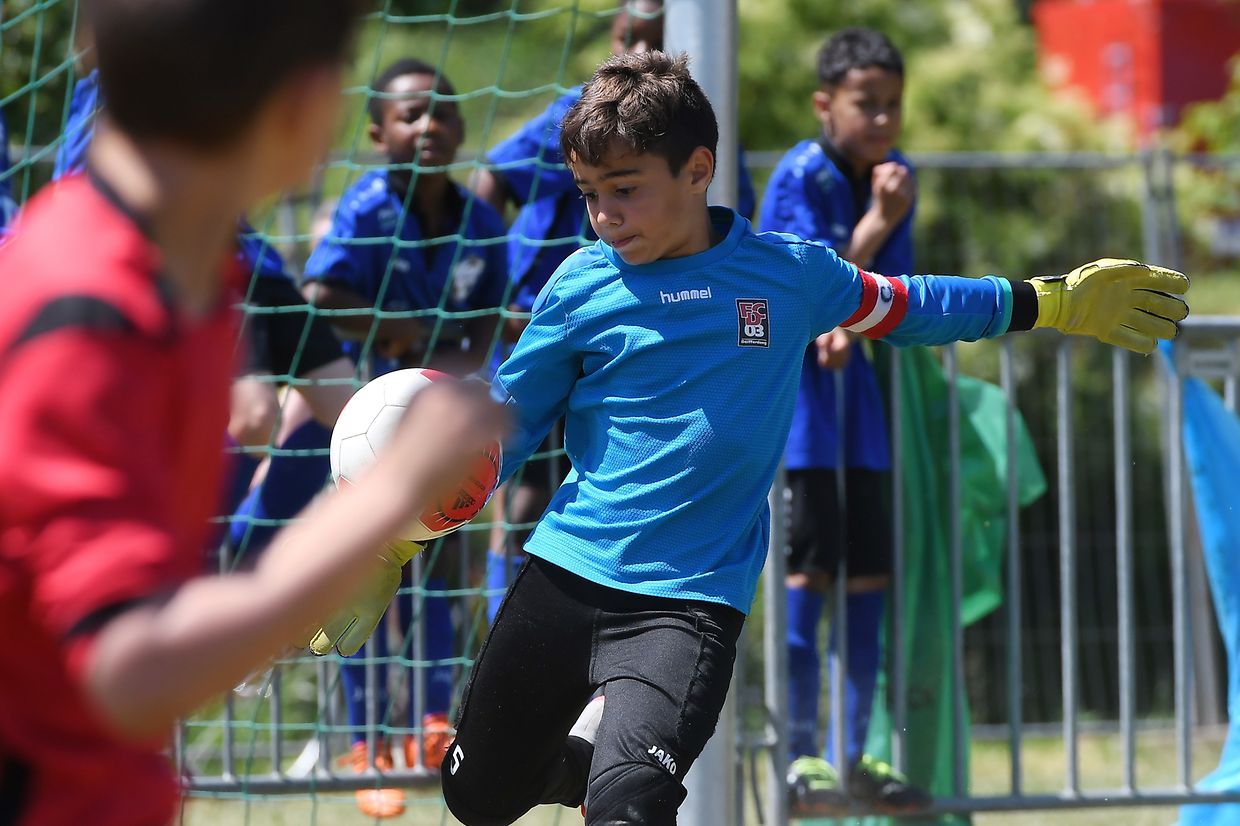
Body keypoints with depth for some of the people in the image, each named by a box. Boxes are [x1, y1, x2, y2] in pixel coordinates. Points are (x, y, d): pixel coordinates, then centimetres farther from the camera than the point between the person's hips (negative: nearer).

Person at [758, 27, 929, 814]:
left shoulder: (895, 175, 5)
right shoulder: (800, 179, -13)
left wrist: (849, 326, -18)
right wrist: (877, 223, -21)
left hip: (852, 372, 6)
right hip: (789, 370, -6)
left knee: (871, 564, 6)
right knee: (812, 558, -11)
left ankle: (857, 755, 12)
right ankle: (802, 755, -8)